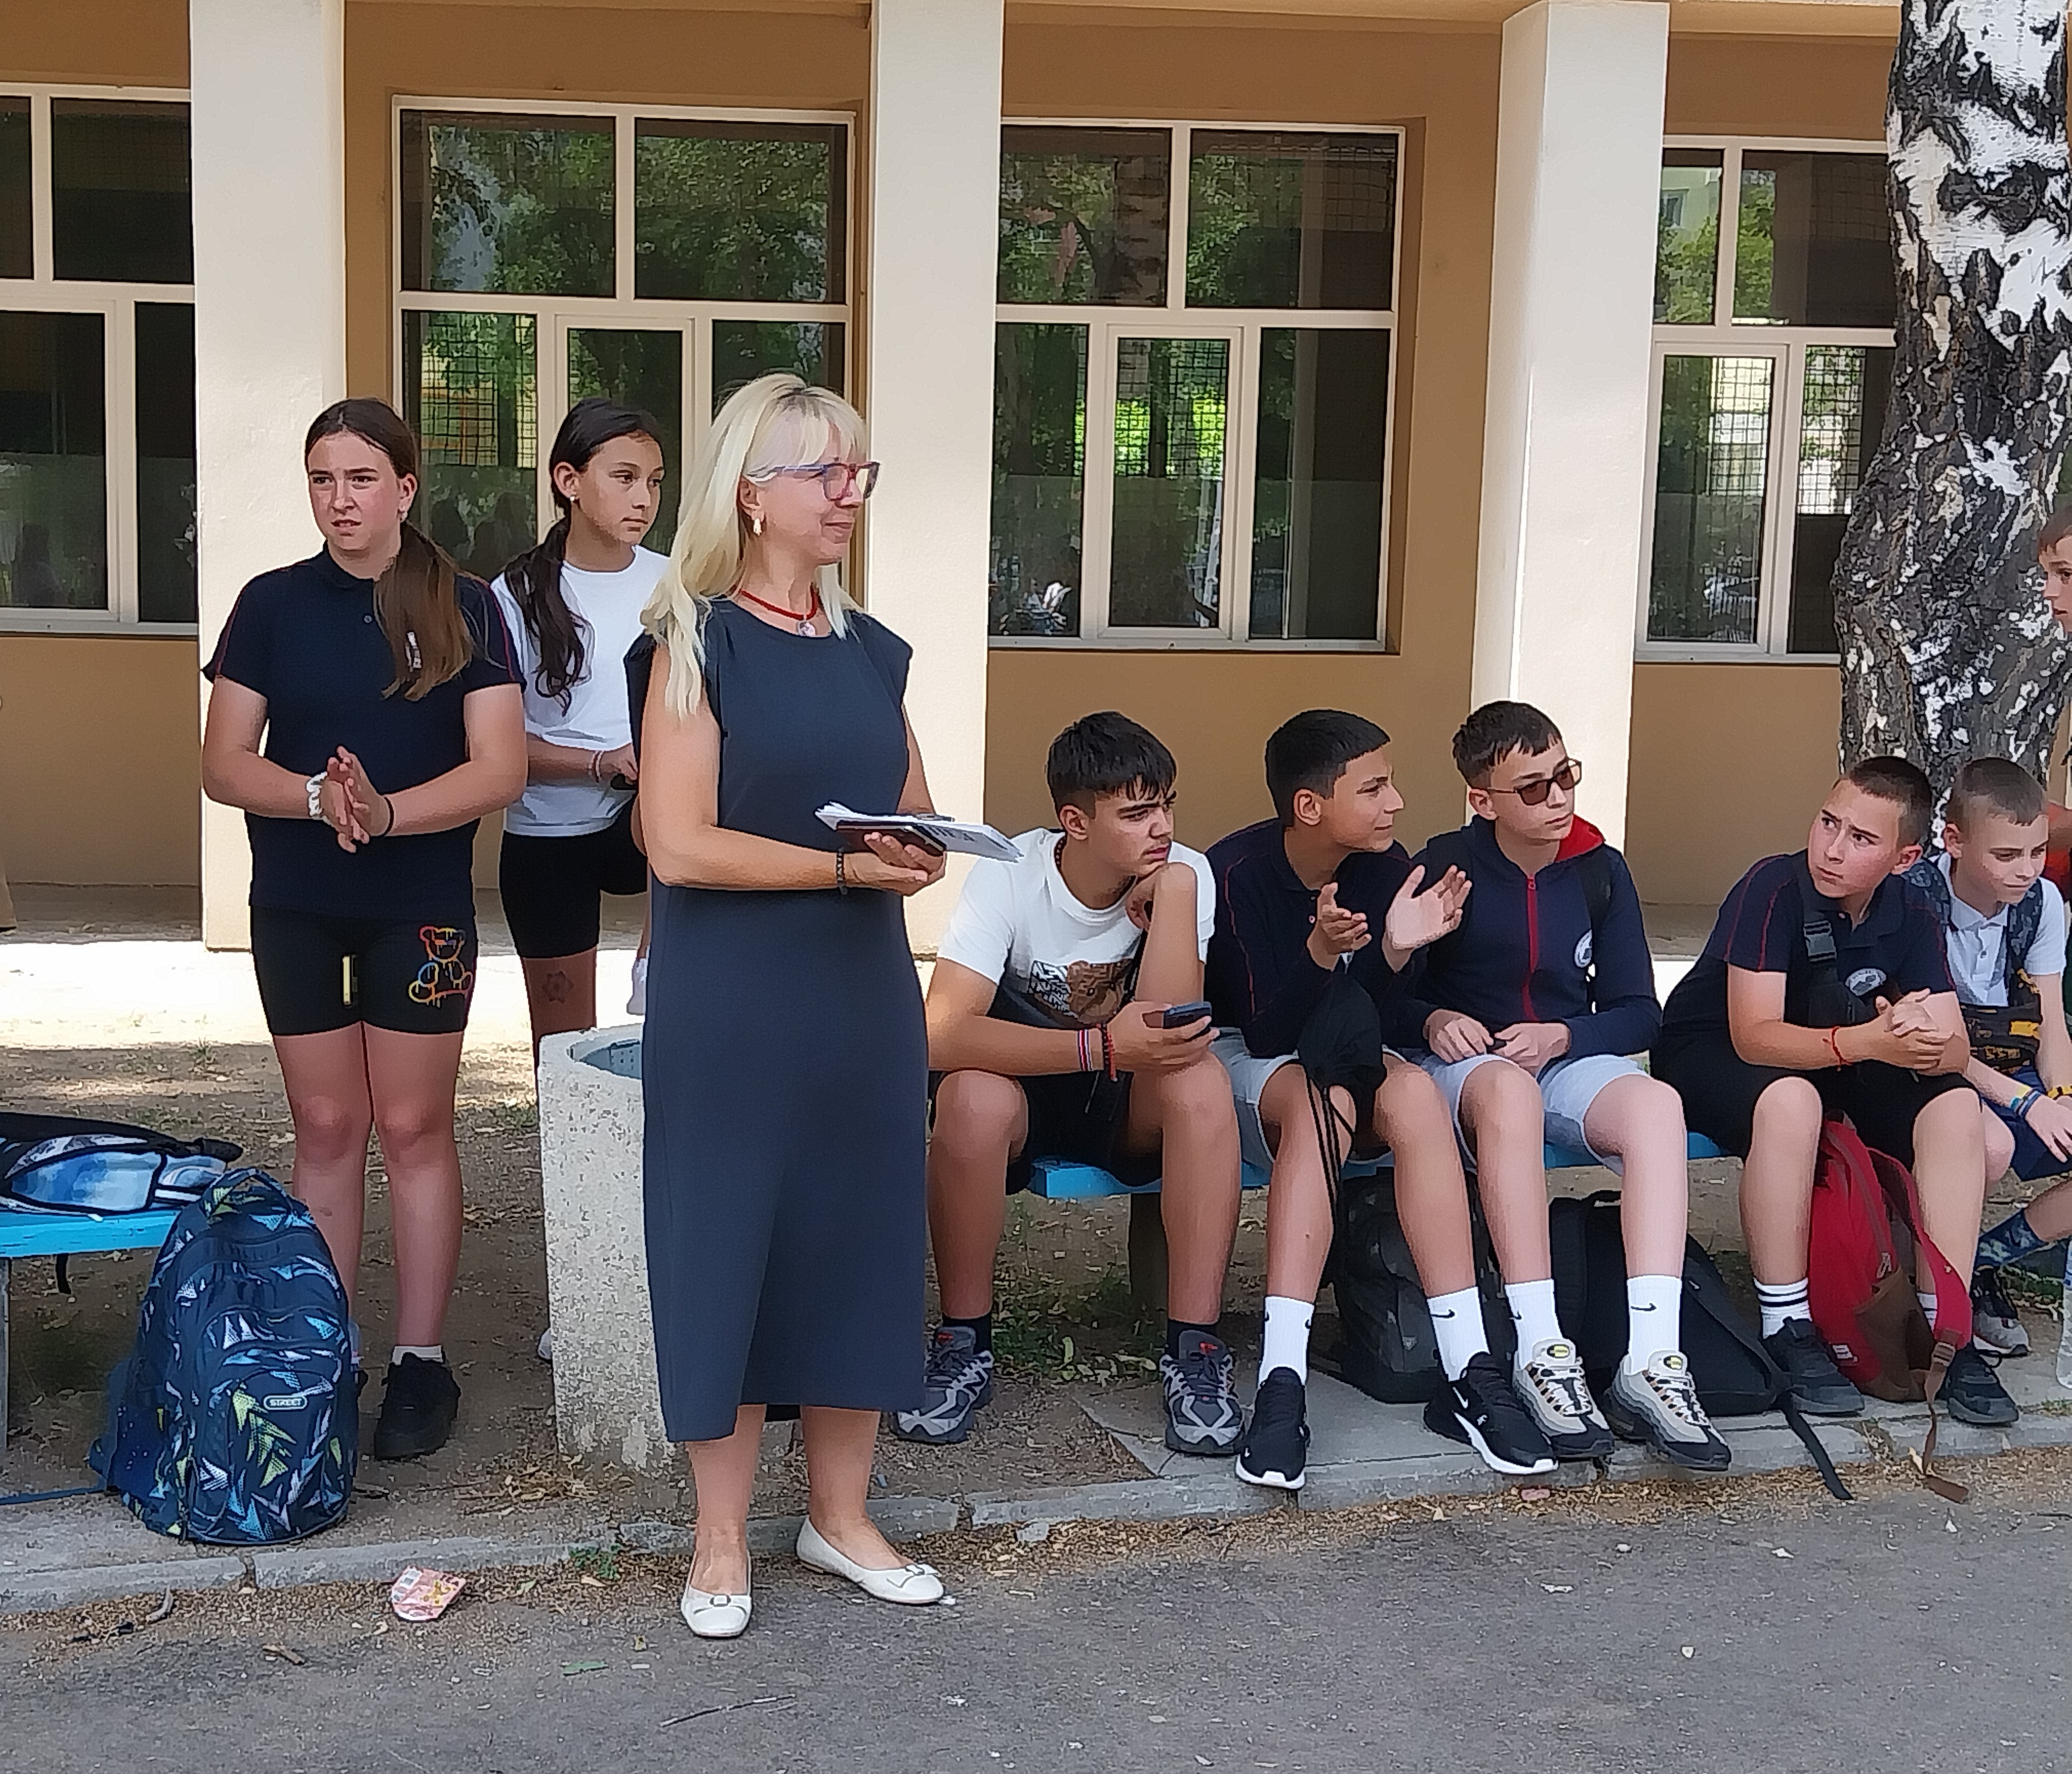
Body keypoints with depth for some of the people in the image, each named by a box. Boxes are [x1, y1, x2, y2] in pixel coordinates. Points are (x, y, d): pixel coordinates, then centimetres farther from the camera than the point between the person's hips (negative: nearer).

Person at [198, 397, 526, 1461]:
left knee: (413, 1127, 3)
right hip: (296, 905, 2)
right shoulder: (273, 604, 2)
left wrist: (385, 810, -24)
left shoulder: (463, 611, -2)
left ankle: (420, 1361, 12)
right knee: (326, 1130, 7)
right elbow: (223, 766, -2)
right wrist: (318, 796, -21)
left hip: (421, 905, -1)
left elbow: (499, 770, -9)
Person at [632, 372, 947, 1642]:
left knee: (862, 1238, 9)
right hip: (729, 1004, -5)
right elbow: (680, 844, -15)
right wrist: (844, 866, -20)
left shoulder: (871, 653, 11)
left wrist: (919, 854, -9)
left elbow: (918, 821, 15)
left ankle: (843, 1515, 25)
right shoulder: (697, 643, -6)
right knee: (727, 1248, 1)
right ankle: (722, 1541, 15)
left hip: (864, 996, 6)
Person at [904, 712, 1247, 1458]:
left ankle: (1193, 1348, -21)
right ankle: (963, 1341, -14)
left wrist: (1171, 889, -27)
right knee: (972, 1097, -36)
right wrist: (1104, 1046, -39)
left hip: (1129, 1108, 2)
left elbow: (1171, 1032, -26)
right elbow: (942, 1034, -32)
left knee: (1200, 1082, -32)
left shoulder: (1183, 875, -14)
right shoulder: (1008, 877, -19)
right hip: (1024, 1092, -1)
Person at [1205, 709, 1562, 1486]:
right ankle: (1281, 1384, -43)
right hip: (1241, 1053, -4)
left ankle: (1468, 1372, -32)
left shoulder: (1387, 868, -9)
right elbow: (1266, 1031, -22)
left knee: (1414, 1093, -29)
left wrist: (1395, 951, -28)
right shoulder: (1236, 870, -21)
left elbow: (1373, 1023, -8)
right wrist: (1321, 953, -40)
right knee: (1320, 1101, -37)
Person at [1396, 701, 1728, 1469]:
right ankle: (1541, 1353, -42)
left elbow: (1637, 1013, 6)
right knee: (1509, 1091, -40)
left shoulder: (1600, 870, 5)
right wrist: (1433, 1022, -21)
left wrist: (1560, 1036, -12)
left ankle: (1650, 1362, -40)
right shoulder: (1444, 869, -4)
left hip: (1568, 1060, 3)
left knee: (1657, 1103, -31)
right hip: (1466, 1064, -3)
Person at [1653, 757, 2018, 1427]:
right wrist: (1870, 1041, -48)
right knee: (1791, 1100, -38)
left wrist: (1926, 1042, -38)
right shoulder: (1774, 889, -25)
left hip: (1840, 1061, 6)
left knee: (1954, 1107, -17)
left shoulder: (1911, 917, -7)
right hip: (1709, 1050, -6)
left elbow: (1955, 1050, -12)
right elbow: (1754, 1035, -32)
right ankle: (1787, 1329, -27)